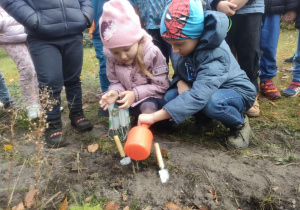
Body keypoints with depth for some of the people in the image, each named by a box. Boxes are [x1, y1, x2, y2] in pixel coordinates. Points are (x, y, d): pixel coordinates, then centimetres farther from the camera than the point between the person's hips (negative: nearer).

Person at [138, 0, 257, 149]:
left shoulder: (215, 55, -34)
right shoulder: (180, 46, -11)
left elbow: (198, 96, -46)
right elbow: (179, 73, 5)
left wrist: (154, 117, -49)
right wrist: (181, 83, -22)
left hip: (237, 92, -6)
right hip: (204, 89, 6)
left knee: (211, 103, -40)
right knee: (170, 96, -20)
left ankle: (240, 123, -8)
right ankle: (205, 116, 5)